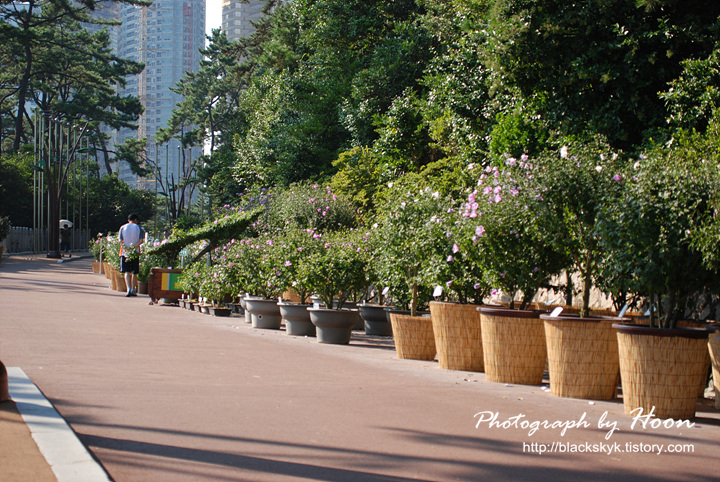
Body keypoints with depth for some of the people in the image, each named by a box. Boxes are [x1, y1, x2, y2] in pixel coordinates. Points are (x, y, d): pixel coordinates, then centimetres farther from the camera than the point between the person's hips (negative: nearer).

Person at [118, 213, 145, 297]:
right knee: (134, 273, 10)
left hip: (125, 252, 0)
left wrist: (125, 248, -8)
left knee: (127, 272, -2)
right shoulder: (139, 228, 3)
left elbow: (120, 240, -3)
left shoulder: (123, 227, 6)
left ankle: (129, 289, -19)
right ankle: (133, 290, 14)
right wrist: (134, 246, -11)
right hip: (135, 253, 0)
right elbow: (141, 240, -8)